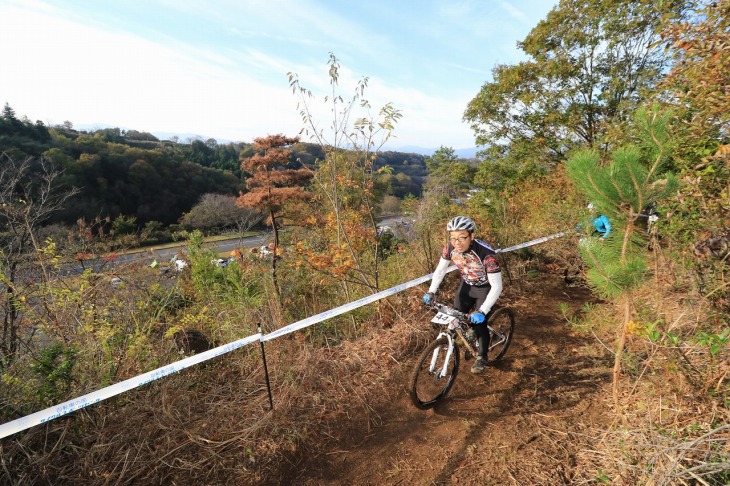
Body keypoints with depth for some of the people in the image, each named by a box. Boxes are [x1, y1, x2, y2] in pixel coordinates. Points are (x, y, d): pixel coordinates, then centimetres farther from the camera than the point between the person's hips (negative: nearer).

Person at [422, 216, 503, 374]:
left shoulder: (486, 253, -38)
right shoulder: (450, 247, -24)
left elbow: (497, 286, -35)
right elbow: (440, 269, -8)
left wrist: (482, 311, -41)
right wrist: (431, 292, -16)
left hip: (485, 288, -4)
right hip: (466, 285, 5)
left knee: (479, 323, -5)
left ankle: (482, 358, 23)